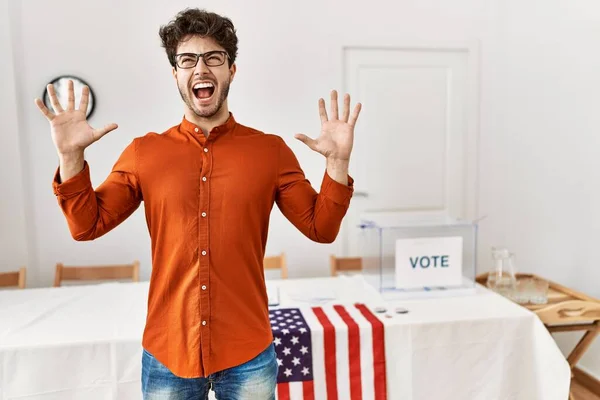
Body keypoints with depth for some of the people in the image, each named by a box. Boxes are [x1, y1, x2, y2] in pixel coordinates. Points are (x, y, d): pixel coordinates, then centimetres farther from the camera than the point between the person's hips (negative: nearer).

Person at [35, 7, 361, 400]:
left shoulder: (271, 150, -4)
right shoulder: (143, 153, 0)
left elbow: (321, 228, -2)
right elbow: (87, 226, 2)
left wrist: (338, 161, -15)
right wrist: (71, 156, -10)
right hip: (167, 353, 2)